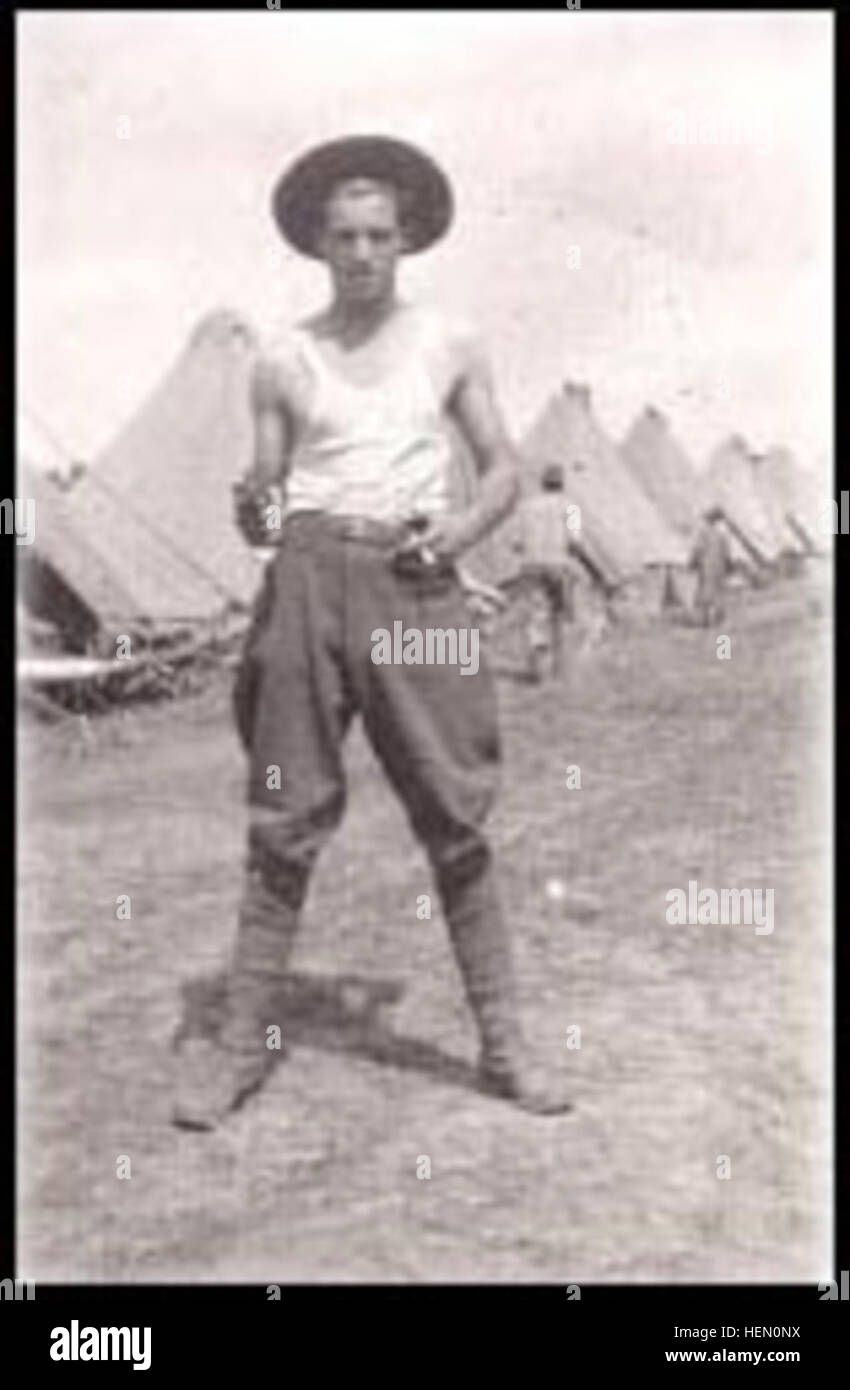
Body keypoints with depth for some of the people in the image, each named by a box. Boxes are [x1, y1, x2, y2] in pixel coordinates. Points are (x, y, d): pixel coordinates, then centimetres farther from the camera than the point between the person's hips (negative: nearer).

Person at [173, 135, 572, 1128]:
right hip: (308, 577, 0)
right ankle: (244, 1039, 9)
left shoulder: (448, 348, 11)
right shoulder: (284, 364, 10)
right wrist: (251, 511, -12)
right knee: (286, 816, 1)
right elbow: (264, 506, 12)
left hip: (414, 581, 0)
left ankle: (503, 1044, 8)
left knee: (455, 815, 0)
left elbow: (505, 470, 14)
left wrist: (462, 527, -6)